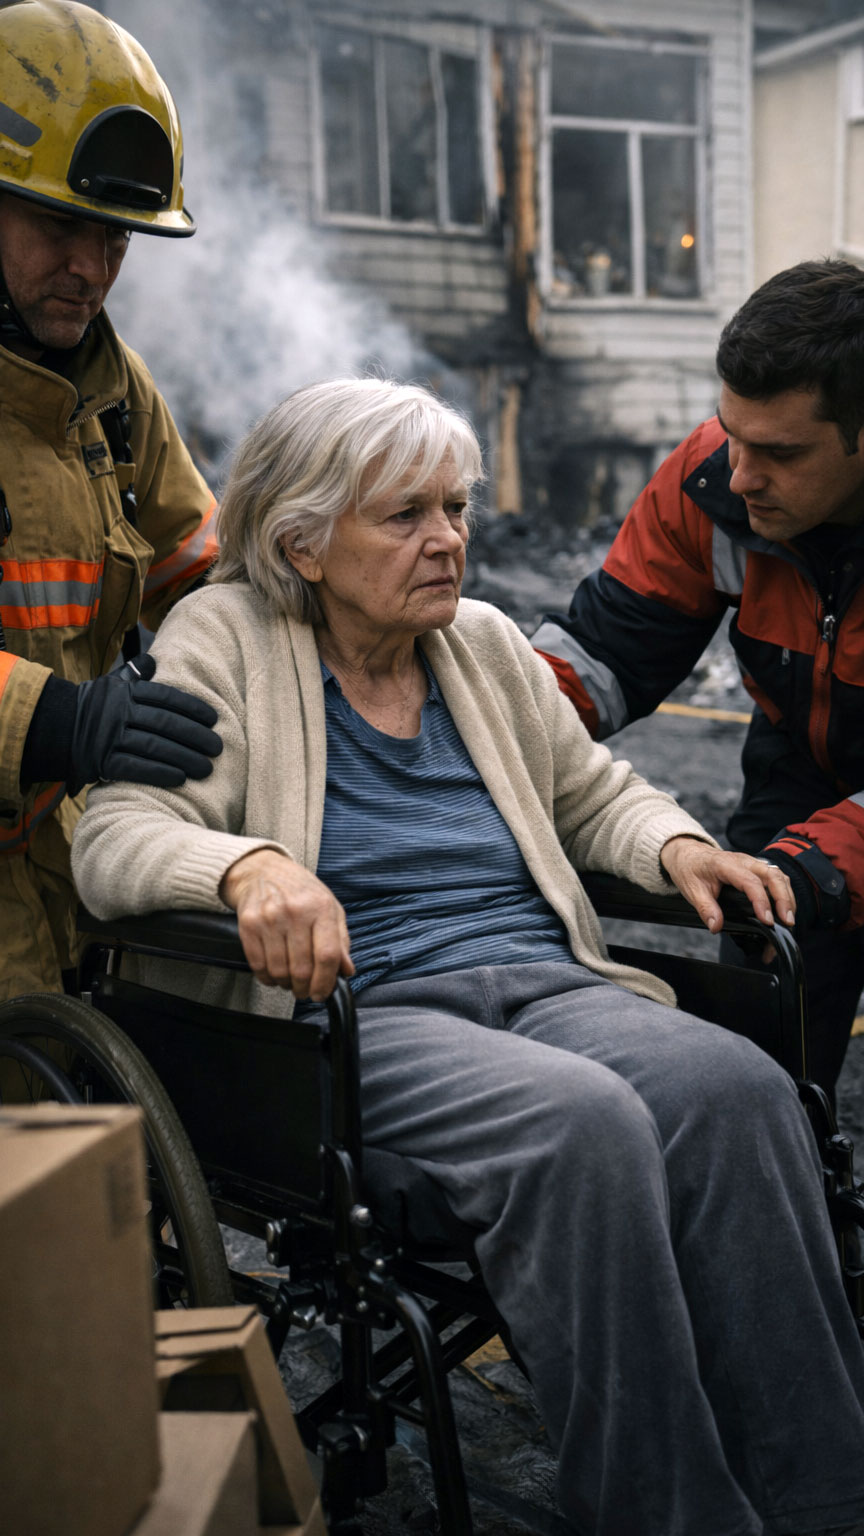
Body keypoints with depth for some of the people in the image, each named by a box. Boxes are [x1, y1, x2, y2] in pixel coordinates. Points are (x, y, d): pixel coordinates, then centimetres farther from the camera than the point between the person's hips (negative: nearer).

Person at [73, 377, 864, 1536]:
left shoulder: (486, 643, 19)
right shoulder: (223, 638, 4)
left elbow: (594, 792, 30)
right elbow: (116, 836, -8)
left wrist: (680, 848, 7)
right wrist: (250, 865, -30)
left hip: (545, 983, 5)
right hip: (351, 1014, -4)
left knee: (735, 1085, -27)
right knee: (583, 1120, -34)